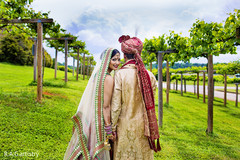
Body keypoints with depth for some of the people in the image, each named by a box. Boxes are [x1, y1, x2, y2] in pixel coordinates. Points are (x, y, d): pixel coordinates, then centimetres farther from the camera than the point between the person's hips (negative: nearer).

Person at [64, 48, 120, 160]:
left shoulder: (97, 74, 6)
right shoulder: (108, 79, -19)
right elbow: (105, 106, -20)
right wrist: (108, 129, -13)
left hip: (88, 118, 8)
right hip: (98, 121, -8)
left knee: (86, 149, 21)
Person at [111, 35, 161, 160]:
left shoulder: (120, 74, -15)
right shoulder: (149, 75, -6)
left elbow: (116, 106, -13)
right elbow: (151, 104, 1)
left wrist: (112, 127, -2)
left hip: (125, 125, -3)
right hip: (143, 125, 3)